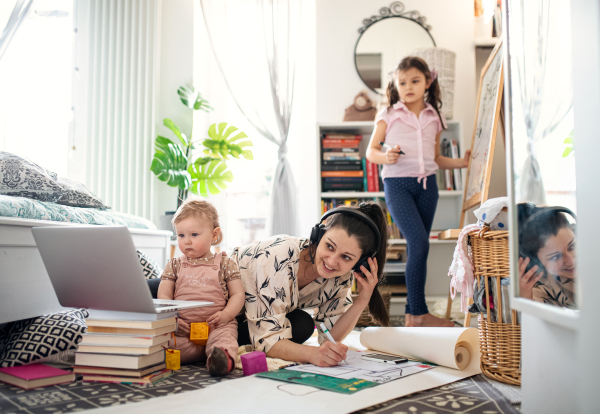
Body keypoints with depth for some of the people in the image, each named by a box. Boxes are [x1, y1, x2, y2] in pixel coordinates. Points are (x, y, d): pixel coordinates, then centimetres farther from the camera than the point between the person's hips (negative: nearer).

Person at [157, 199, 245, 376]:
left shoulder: (225, 264, 10)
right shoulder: (174, 265, 16)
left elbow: (237, 294, 7)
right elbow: (163, 296, 10)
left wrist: (226, 314, -12)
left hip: (216, 325, -4)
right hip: (182, 327, 5)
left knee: (225, 336, -37)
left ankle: (224, 357, -59)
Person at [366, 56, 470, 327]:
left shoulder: (434, 118, 14)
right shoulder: (389, 116, 3)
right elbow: (371, 151, 3)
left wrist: (461, 162, 7)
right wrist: (386, 157, -17)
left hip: (426, 184, 4)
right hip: (397, 183, -4)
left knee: (417, 248, 6)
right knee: (419, 243, -17)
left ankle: (412, 313, 15)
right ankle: (419, 313, -7)